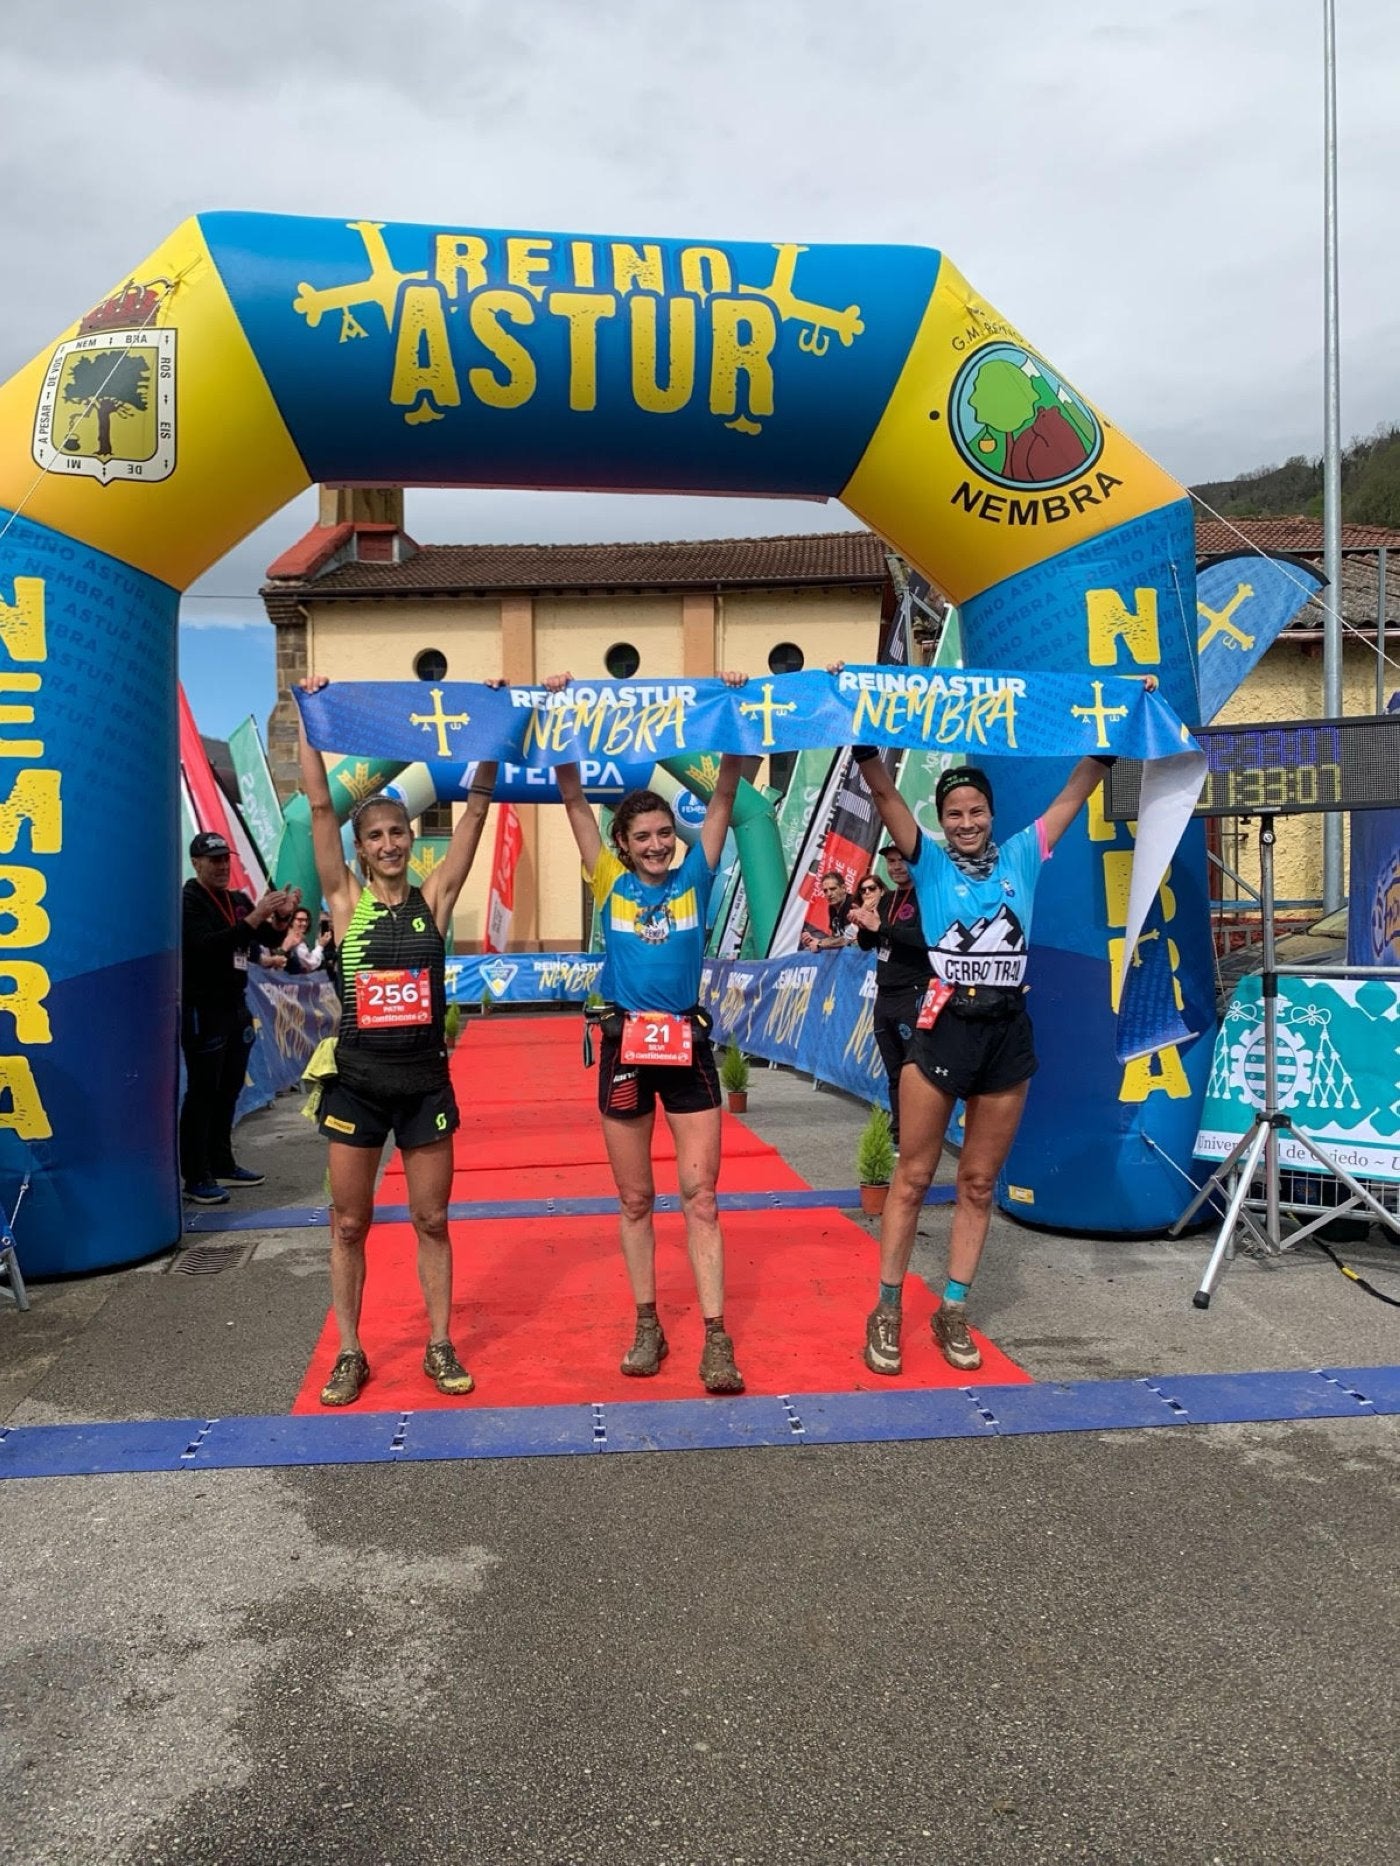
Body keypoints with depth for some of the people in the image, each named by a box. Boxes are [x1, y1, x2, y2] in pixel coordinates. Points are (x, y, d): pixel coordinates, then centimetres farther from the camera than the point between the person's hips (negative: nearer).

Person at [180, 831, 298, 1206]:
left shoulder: (238, 900, 13)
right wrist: (255, 917, -31)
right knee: (202, 1093, -6)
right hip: (202, 1010, -8)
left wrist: (280, 916, -9)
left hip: (236, 1007, 8)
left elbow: (269, 940, 12)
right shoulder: (187, 902, -9)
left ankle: (222, 1164, 22)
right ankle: (195, 1178, -3)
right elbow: (208, 944, -25)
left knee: (228, 1090, 12)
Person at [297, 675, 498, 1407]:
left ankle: (440, 1346, 24)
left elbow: (476, 807, -3)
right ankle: (350, 1354, 24)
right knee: (348, 1224, 9)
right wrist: (311, 719, -10)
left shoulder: (434, 898, 1)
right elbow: (319, 806, -7)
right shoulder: (345, 900, -2)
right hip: (356, 1081, 0)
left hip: (424, 1080, 1)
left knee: (432, 1221, 10)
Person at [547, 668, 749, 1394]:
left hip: (688, 1044, 0)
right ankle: (647, 1327, 22)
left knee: (700, 1195, -1)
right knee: (635, 1200, 10)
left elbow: (724, 795, -1)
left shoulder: (695, 876, 1)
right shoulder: (610, 882, 1)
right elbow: (572, 798, 0)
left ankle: (716, 1339, 2)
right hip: (625, 1045, 1)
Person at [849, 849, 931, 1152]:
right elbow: (866, 945, 18)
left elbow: (926, 938, -23)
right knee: (894, 1073, 12)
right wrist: (863, 924, -3)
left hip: (914, 996, -8)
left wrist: (880, 926, -20)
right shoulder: (886, 900, 16)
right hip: (884, 996, 8)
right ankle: (898, 1134, 19)